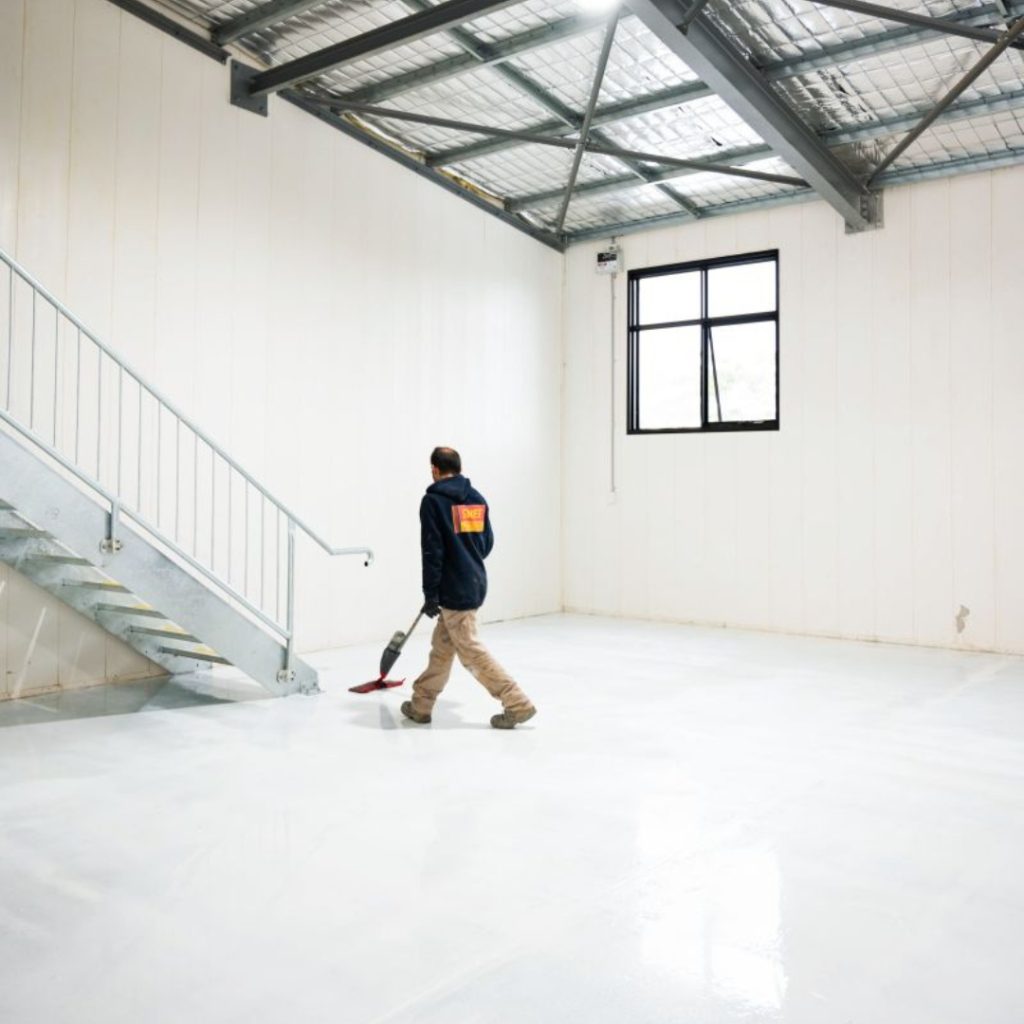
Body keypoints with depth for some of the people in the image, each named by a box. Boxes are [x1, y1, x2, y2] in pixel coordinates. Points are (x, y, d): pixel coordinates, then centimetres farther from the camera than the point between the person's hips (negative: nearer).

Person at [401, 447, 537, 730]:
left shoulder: (433, 500, -11)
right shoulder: (477, 499, 9)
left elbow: (432, 551, -15)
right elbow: (487, 543, 14)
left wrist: (430, 594, -10)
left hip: (454, 590, -8)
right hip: (475, 584, 8)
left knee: (470, 651, -2)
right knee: (441, 646, 17)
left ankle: (518, 705, -3)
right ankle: (421, 705, 26)